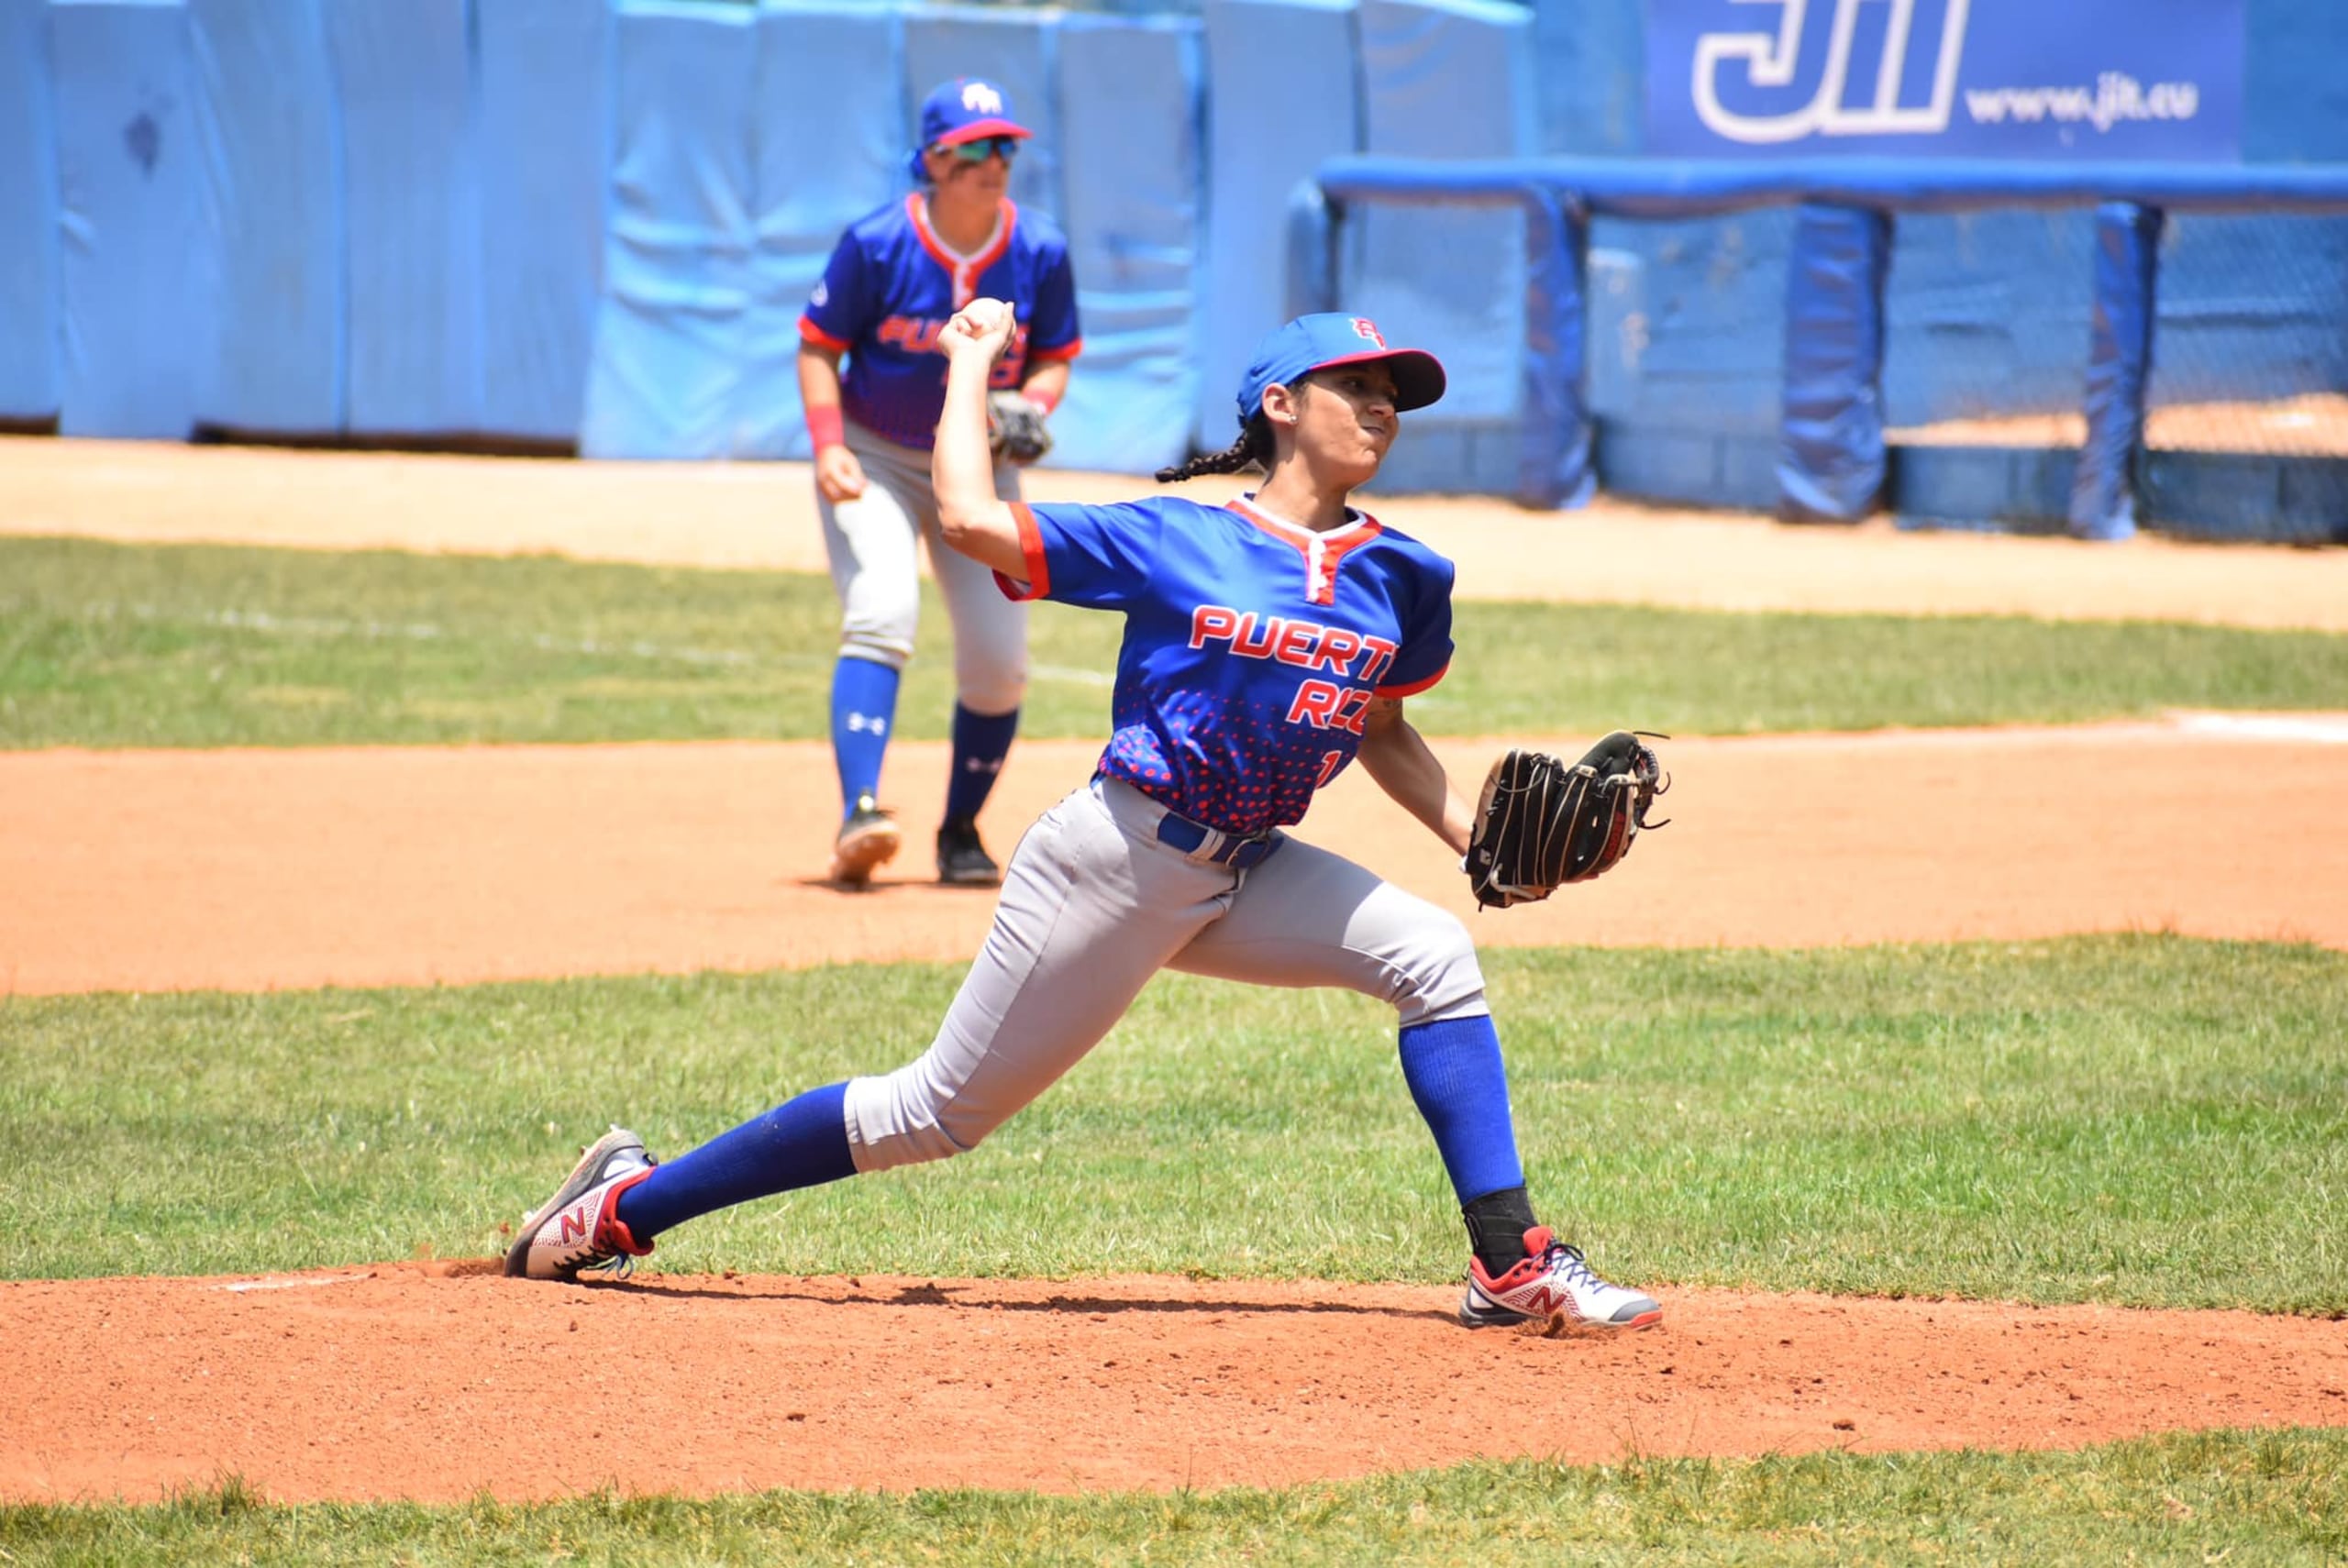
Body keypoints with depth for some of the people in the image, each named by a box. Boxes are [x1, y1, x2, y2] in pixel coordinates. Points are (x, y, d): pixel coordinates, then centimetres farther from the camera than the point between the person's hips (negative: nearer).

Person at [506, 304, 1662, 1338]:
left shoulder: (1398, 576, 6)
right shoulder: (1175, 540, -8)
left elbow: (1385, 738, 19)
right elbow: (971, 522, -13)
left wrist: (1483, 840, 4)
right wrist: (971, 365, -1)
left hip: (1245, 877, 6)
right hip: (1115, 866, -5)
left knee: (1435, 956, -14)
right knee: (942, 1110, -1)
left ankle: (1511, 1266, -12)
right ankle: (624, 1203, 11)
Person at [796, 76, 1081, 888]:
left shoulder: (1040, 253, -9)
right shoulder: (876, 245, -17)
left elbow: (1055, 359, 3)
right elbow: (819, 346, -7)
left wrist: (1026, 408, -19)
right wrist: (829, 447, -21)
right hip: (874, 457, -3)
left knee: (998, 660, -3)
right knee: (881, 613, -25)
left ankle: (961, 830, 18)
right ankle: (858, 816, -35)